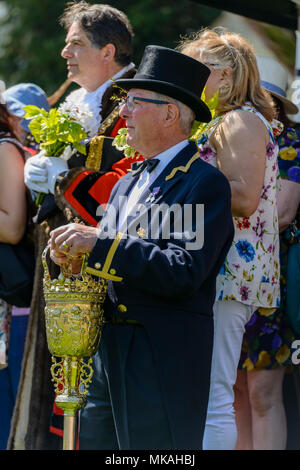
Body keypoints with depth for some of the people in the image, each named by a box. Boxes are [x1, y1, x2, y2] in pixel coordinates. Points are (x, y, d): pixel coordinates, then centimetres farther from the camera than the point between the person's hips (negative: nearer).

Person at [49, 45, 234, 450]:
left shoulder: (205, 183, -8)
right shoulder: (126, 185, 19)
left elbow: (184, 273, -21)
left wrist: (101, 243, -21)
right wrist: (77, 255, -2)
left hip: (164, 365, -8)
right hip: (106, 354, 8)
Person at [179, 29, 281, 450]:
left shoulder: (242, 121, -8)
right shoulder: (223, 123, 24)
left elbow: (244, 198, -20)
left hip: (230, 271, -10)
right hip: (214, 273, 10)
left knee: (212, 397, -13)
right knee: (204, 395, 8)